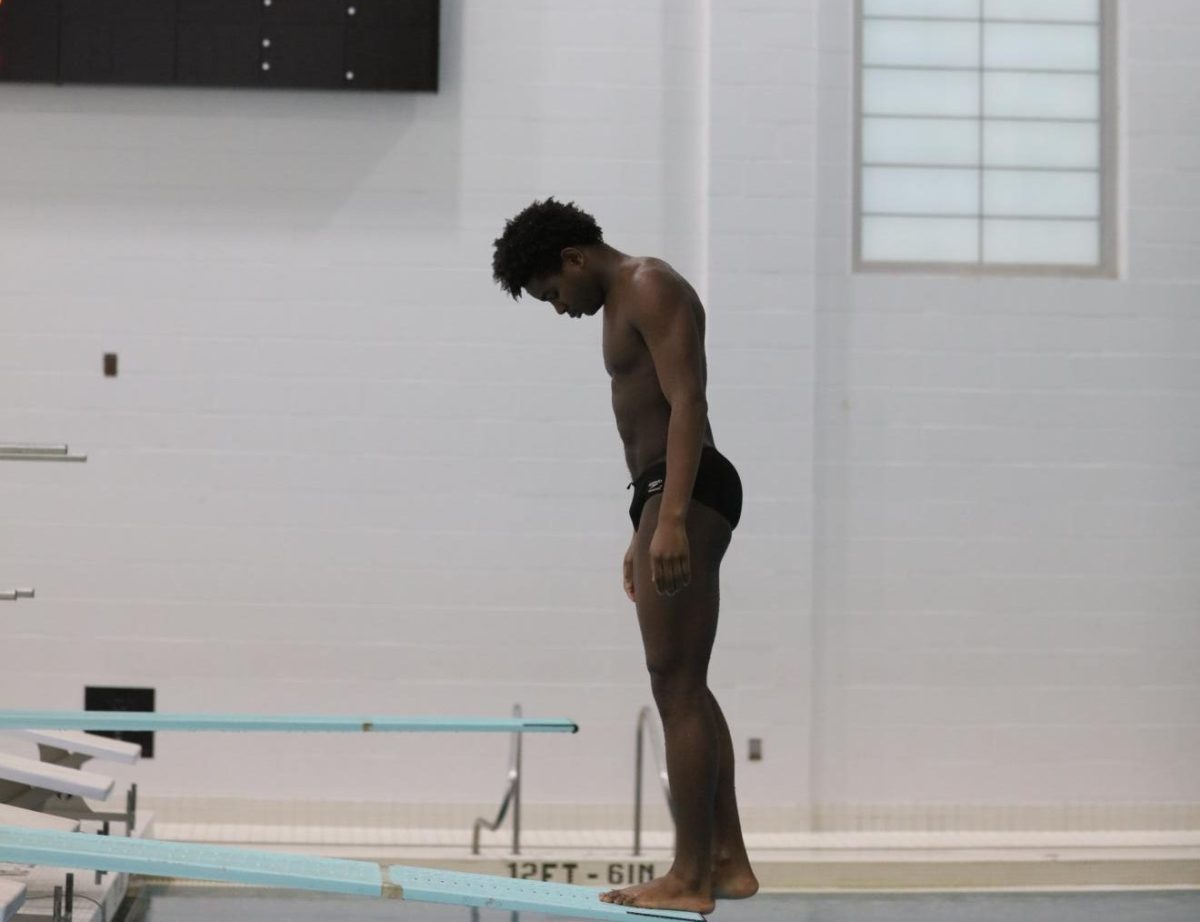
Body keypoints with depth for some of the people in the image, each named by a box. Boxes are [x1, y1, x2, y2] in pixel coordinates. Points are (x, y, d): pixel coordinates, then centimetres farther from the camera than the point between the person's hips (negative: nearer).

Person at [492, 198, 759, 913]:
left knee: (676, 684, -10)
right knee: (686, 686, 12)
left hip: (687, 492, -11)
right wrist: (642, 534, 26)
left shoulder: (651, 288, -8)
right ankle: (728, 861, 17)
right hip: (663, 495, 11)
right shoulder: (623, 304, 23)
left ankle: (689, 879, -8)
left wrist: (671, 519, -26)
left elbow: (688, 405, -18)